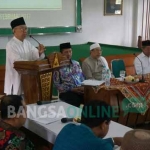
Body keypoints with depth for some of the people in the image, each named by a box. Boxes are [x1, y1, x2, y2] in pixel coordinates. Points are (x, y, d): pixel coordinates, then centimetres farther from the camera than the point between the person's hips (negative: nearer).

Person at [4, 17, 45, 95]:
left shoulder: (27, 43, 7)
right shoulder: (11, 45, -15)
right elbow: (17, 61, -23)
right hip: (16, 79, -7)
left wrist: (40, 52, -20)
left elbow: (36, 55, 3)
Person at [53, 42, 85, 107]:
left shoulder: (76, 63, 18)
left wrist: (84, 87, -3)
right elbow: (57, 84, -3)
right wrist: (72, 89, -12)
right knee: (75, 101, -36)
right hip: (66, 92, -4)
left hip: (80, 90, 4)